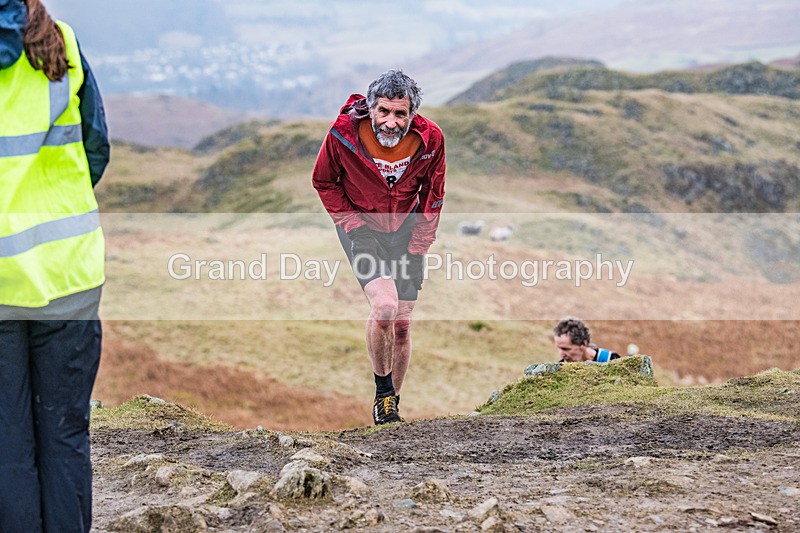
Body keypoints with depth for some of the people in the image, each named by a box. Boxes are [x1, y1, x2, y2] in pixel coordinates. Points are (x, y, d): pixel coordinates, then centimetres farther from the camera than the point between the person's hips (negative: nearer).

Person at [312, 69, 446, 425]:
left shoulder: (430, 139, -18)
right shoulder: (344, 133, -23)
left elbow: (433, 195, 0)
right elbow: (324, 182, -4)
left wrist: (419, 244, -3)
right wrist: (349, 222, -12)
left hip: (406, 230, 3)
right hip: (362, 226, -2)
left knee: (402, 323, 3)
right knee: (384, 307, -24)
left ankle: (393, 403, 23)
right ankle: (382, 392, -1)